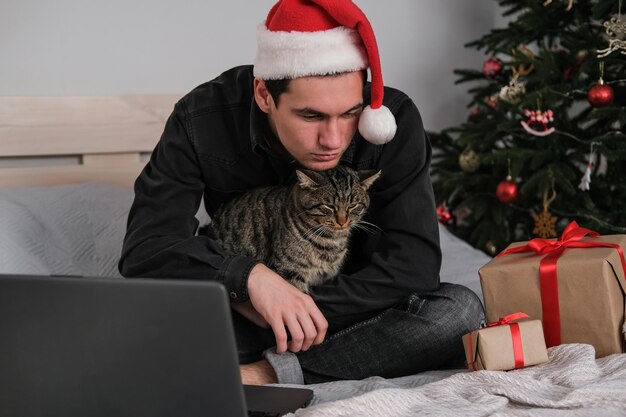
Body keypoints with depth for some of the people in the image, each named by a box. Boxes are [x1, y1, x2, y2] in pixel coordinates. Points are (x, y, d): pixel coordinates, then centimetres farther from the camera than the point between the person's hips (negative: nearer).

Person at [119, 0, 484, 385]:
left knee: (460, 309, -29)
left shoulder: (394, 121, -19)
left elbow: (413, 265, -22)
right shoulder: (203, 119, -19)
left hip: (352, 315, 1)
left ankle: (267, 372, -27)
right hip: (243, 318, -1)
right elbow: (145, 246, -23)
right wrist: (250, 277, -38)